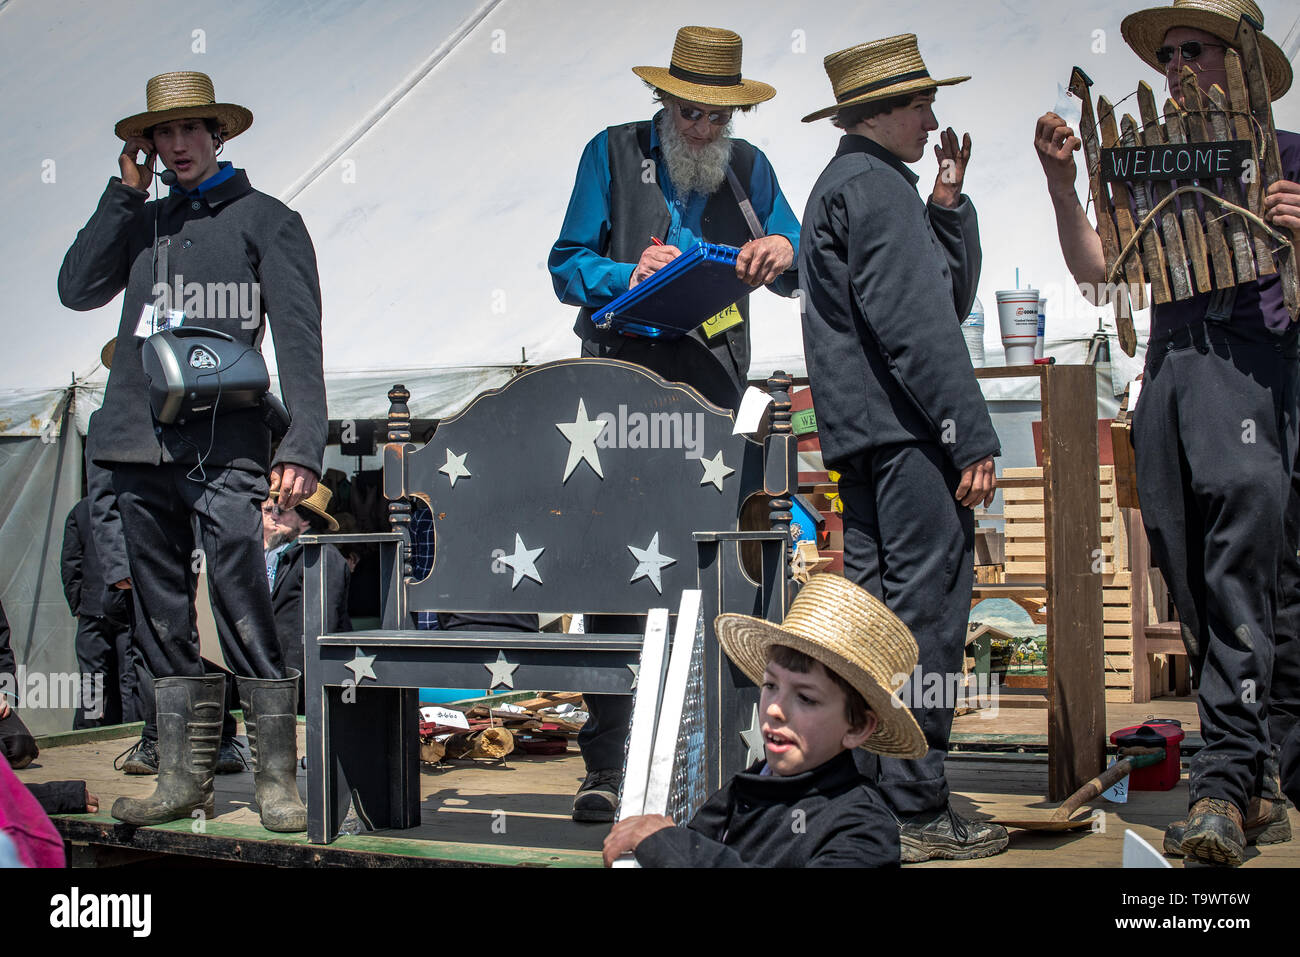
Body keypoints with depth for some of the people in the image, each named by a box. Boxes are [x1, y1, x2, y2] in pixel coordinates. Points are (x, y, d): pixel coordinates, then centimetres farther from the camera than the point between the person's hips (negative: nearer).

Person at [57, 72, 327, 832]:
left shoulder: (265, 220, 7)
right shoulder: (143, 222, 22)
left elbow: (298, 340, -2)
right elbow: (78, 289, 10)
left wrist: (302, 448, -13)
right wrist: (125, 194, 9)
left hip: (224, 448, -5)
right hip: (139, 446, 5)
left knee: (246, 619, -10)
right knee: (164, 626, 7)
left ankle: (278, 778, -2)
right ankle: (184, 779, 14)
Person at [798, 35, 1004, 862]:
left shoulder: (842, 185, 24)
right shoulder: (875, 184, -9)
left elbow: (953, 296, 23)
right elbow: (917, 326, -18)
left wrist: (947, 200, 13)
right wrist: (975, 439, -18)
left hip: (863, 436, 11)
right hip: (903, 432, -11)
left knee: (880, 608, 13)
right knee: (927, 608, -9)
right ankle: (915, 809, -6)